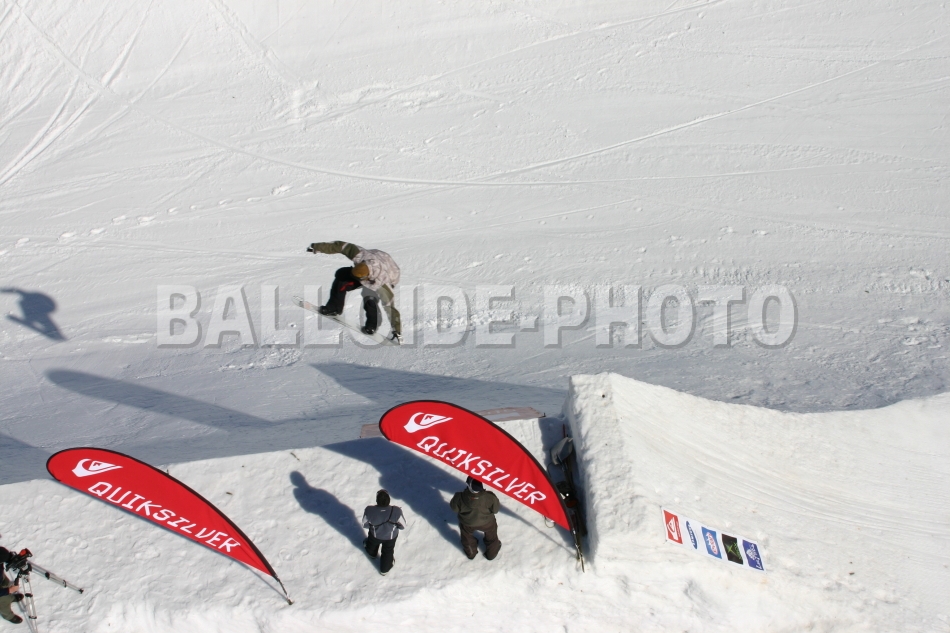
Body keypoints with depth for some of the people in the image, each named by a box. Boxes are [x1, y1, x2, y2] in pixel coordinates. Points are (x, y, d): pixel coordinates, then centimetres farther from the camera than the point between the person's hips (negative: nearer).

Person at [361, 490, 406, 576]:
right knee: (388, 552, 32)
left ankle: (371, 553, 70)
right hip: (391, 537, -1)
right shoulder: (396, 511, -38)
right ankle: (385, 569, 55)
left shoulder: (369, 511, -37)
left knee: (372, 544, 38)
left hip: (375, 535, 1)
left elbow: (365, 525, -17)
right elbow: (403, 526, -20)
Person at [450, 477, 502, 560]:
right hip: (486, 522, 0)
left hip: (467, 523, 0)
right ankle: (491, 553, 59)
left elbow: (454, 508, -17)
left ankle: (471, 553, 61)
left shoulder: (459, 498, -40)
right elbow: (495, 509, -18)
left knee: (467, 537, 35)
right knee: (491, 535, 34)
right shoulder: (490, 497, -39)